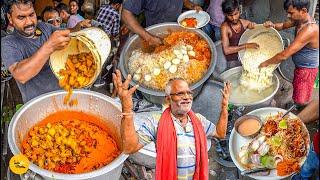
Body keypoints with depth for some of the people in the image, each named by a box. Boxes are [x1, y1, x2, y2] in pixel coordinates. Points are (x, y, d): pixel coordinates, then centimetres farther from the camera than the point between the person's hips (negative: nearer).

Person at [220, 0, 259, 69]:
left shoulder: (245, 23, -2)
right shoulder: (225, 27, -14)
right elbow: (226, 50, -24)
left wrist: (253, 25, -13)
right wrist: (246, 46, -25)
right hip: (233, 62, -4)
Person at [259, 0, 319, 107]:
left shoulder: (309, 30, -36)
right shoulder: (300, 19, -8)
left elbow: (284, 55, -33)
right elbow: (283, 25, 12)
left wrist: (266, 63, -20)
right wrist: (273, 25, -12)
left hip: (307, 69, -9)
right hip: (299, 66, 9)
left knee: (301, 102, 0)